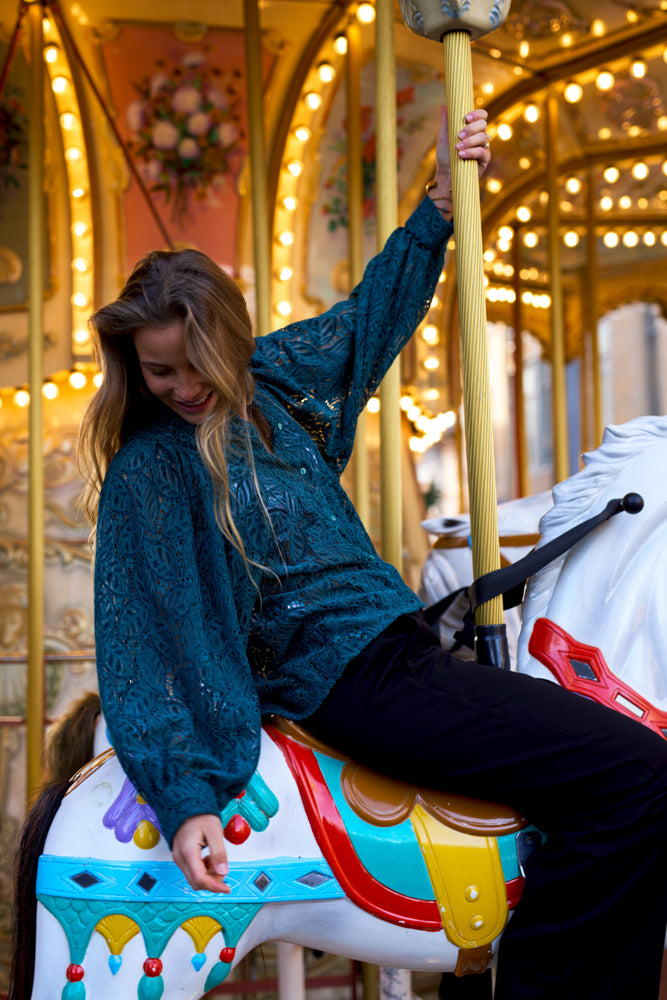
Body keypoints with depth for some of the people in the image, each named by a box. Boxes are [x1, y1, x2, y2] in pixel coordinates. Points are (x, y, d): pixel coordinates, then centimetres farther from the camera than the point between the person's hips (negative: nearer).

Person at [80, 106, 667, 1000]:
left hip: (404, 647, 9)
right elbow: (142, 655, -13)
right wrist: (186, 801, -21)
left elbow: (372, 317, 26)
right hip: (354, 682, -9)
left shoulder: (273, 380, 9)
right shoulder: (145, 474, -9)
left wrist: (442, 201, 23)